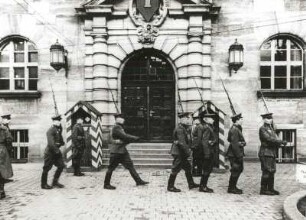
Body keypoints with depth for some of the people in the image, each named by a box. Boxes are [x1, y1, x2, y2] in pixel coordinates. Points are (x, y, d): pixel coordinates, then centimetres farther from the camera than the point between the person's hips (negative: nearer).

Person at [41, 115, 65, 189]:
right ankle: (44, 184, 15)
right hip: (50, 152, -8)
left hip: (56, 150, 8)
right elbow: (51, 143, -24)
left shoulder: (58, 129, 10)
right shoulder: (51, 130, -16)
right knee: (47, 168, 3)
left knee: (61, 166, 5)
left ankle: (55, 182, 17)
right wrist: (56, 150, -23)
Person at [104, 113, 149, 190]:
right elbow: (124, 136, -23)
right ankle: (106, 184, 16)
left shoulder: (120, 128, 16)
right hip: (116, 152, -10)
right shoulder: (116, 128, -16)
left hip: (123, 151, 10)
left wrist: (133, 138, -8)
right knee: (111, 168, 2)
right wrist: (135, 138, -15)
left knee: (130, 166, 8)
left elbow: (125, 136, 11)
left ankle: (138, 181, 12)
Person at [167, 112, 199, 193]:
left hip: (182, 153, 10)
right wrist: (188, 151, -19)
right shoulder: (180, 129, -19)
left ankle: (191, 184, 27)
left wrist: (189, 149, 8)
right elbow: (182, 143, -24)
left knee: (187, 167, 16)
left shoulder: (184, 128, 14)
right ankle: (170, 187, 8)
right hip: (178, 153, -10)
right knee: (175, 169, -2)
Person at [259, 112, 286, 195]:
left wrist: (279, 143, -5)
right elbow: (269, 138, -20)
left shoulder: (271, 128, 19)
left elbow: (274, 138, 15)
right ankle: (263, 190, 0)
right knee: (267, 171, -7)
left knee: (272, 171, 12)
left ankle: (270, 189, 20)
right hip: (265, 152, -9)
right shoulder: (262, 129, -10)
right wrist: (281, 142, -22)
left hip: (272, 153, 9)